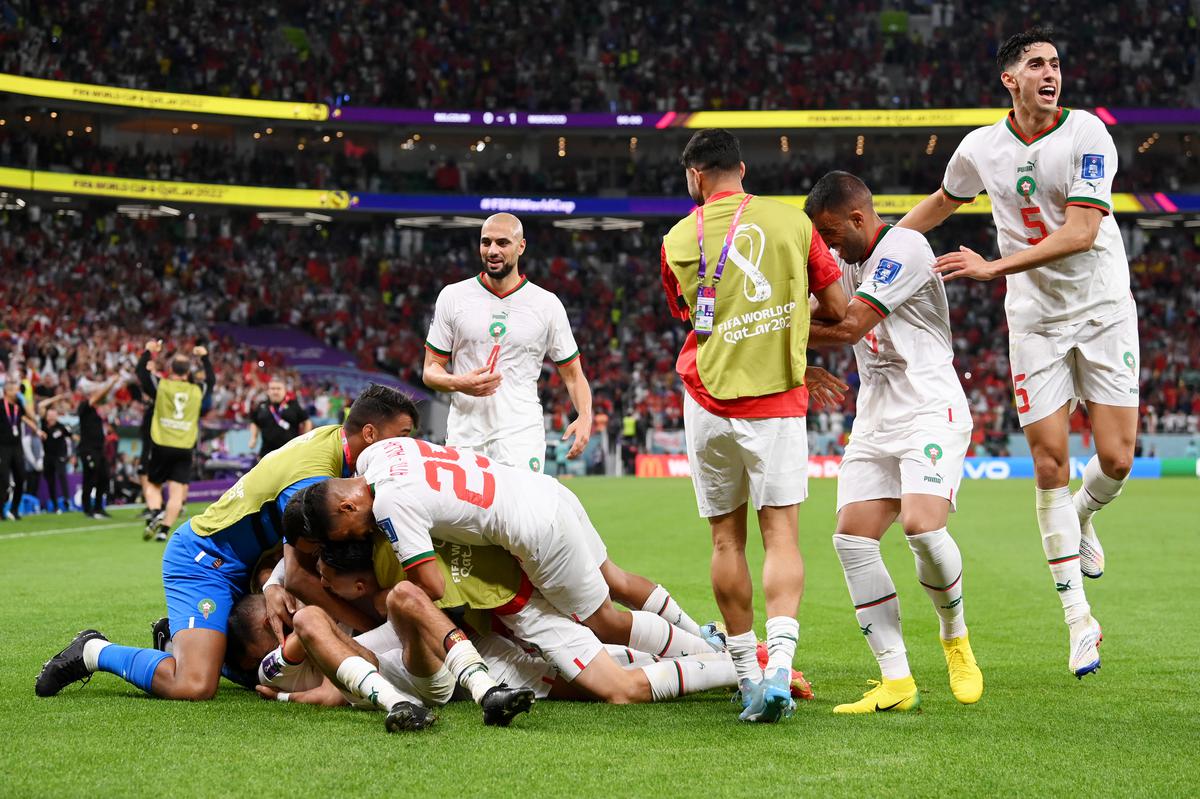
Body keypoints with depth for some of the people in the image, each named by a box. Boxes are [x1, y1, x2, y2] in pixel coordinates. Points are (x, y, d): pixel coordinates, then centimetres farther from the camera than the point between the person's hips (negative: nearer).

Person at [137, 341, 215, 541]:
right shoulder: (198, 391, 4)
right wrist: (205, 357, 34)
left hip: (161, 447, -1)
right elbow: (211, 380, 25)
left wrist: (149, 352, 22)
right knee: (176, 491, 0)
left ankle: (155, 513, -11)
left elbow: (141, 372, 10)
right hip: (185, 449, 1)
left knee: (152, 485, 14)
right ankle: (164, 530, -7)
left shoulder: (161, 386, -2)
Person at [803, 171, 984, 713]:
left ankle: (955, 637, 3)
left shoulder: (903, 247, -12)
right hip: (874, 421, 8)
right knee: (852, 539, -9)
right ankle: (897, 681, -6)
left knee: (921, 525, -26)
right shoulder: (845, 260, 16)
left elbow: (849, 326, -19)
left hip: (931, 410, -8)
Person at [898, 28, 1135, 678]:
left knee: (1116, 459, -8)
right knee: (1050, 465, -5)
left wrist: (994, 267, -26)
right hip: (1035, 321, 2)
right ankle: (1078, 619, 3)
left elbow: (1081, 232, -22)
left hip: (1104, 312, -2)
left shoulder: (1087, 134, -13)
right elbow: (942, 202, 22)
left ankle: (1082, 519, 30)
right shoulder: (981, 148, -1)